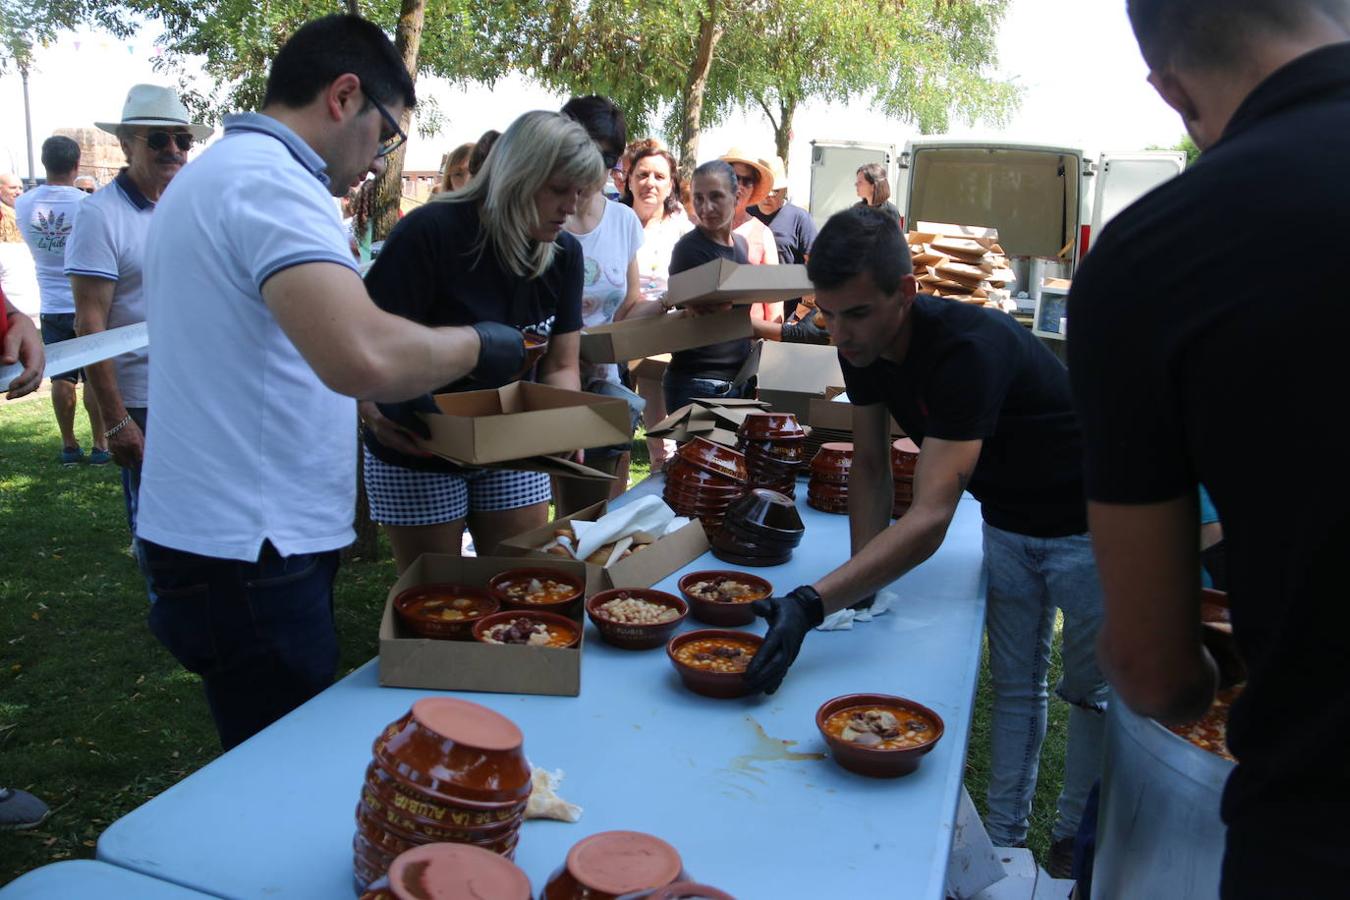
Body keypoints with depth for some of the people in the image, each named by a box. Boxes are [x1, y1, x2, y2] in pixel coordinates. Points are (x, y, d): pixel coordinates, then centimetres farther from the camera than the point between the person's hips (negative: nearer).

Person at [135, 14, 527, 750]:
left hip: (212, 539, 10)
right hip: (248, 555, -10)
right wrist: (476, 344, -17)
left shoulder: (216, 171, 15)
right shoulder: (268, 179, -19)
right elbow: (363, 356, -36)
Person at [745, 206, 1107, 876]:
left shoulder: (969, 349, -38)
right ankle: (1003, 841, 27)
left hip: (1085, 525, -6)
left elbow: (930, 520, -45)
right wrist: (861, 581, -11)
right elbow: (870, 463, -2)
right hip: (1007, 521, 6)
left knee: (1092, 692, 10)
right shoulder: (862, 346, -14)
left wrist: (812, 605, -52)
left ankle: (1073, 843, 30)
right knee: (1014, 689, 15)